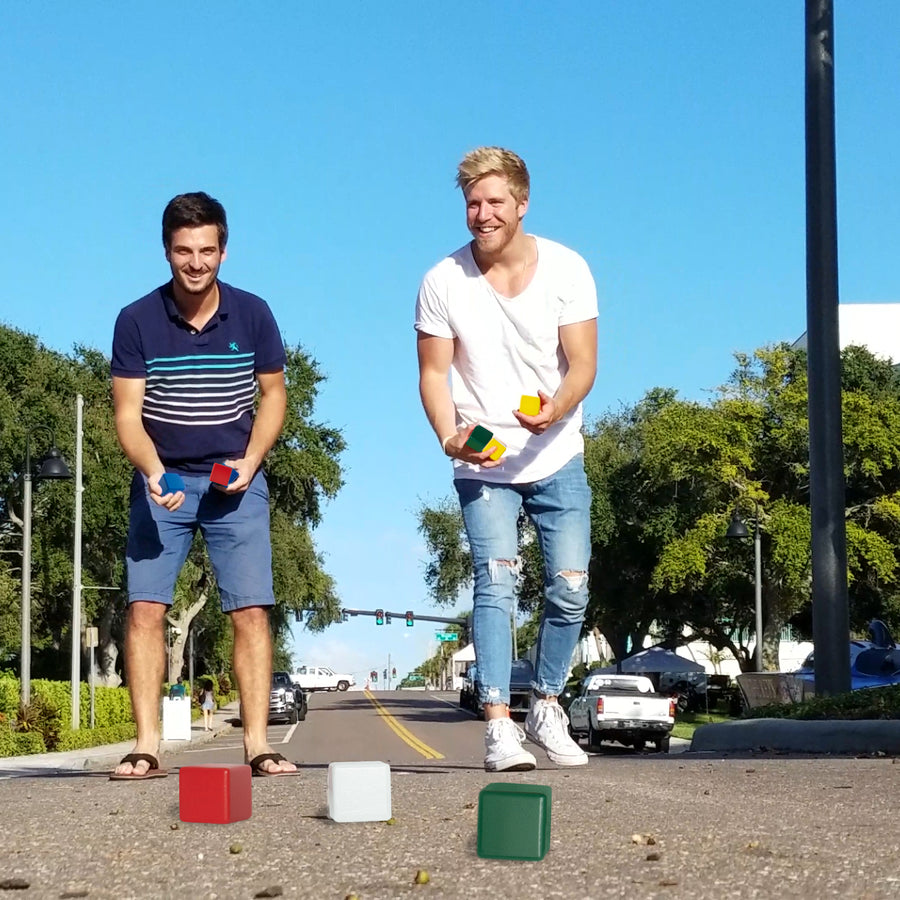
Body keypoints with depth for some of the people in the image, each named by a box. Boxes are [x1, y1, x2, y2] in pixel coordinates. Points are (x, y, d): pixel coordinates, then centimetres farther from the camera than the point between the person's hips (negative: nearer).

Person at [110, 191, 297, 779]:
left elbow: (273, 393, 9)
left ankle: (257, 744, -2)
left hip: (235, 481, 0)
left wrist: (251, 460, -6)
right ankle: (147, 747, -5)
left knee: (251, 611, -7)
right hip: (162, 480, 0)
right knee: (145, 608, -9)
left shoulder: (252, 315, -2)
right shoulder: (136, 321, -6)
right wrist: (152, 472, -25)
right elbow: (128, 411, -7)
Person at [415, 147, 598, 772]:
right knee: (496, 583, -16)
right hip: (482, 464, -2)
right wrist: (450, 436, -21)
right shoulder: (443, 283, -6)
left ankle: (547, 706, 22)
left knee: (570, 588, 1)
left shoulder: (567, 270, -5)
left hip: (557, 458, 2)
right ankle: (499, 725, -17)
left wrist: (556, 409, -30)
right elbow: (434, 372, -3)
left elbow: (583, 364, -9)